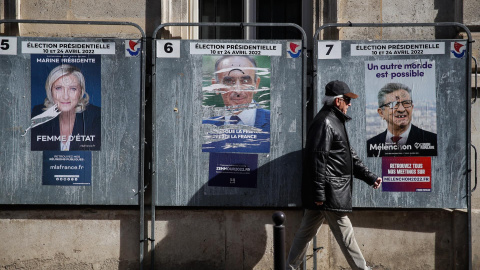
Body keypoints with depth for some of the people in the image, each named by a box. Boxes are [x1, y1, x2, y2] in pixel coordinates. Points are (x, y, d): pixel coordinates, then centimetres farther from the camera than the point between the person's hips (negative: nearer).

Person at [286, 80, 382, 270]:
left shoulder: (335, 122, 20)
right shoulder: (325, 122, -13)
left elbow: (350, 156, 23)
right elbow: (318, 158, -20)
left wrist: (370, 177, 18)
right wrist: (319, 193, -23)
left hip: (324, 192, 10)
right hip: (329, 193, -10)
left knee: (307, 232, 13)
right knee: (345, 235, -3)